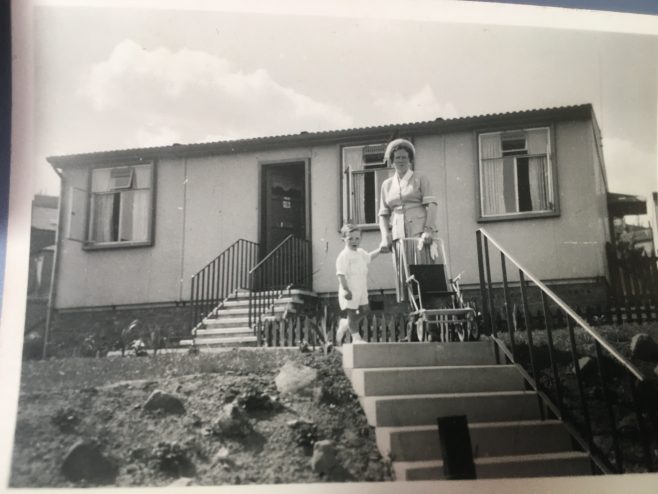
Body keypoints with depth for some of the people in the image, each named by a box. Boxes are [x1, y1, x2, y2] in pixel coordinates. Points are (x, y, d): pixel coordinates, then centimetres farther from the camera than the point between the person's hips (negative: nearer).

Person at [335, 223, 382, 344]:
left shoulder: (361, 252, 11)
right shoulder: (344, 255, -16)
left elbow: (368, 257, 36)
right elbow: (341, 274, -21)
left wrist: (379, 250, 29)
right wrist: (346, 289, -26)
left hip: (361, 289, 8)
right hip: (350, 290, -8)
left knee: (364, 310, 12)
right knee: (352, 312, -1)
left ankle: (345, 324, 28)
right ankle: (356, 337, 7)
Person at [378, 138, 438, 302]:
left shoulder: (420, 179, 9)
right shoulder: (387, 185, 17)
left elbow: (431, 204, -2)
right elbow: (383, 214, 15)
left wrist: (428, 230, -16)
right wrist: (385, 237, -1)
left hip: (419, 231, -2)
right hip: (398, 234, 3)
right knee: (402, 275, -4)